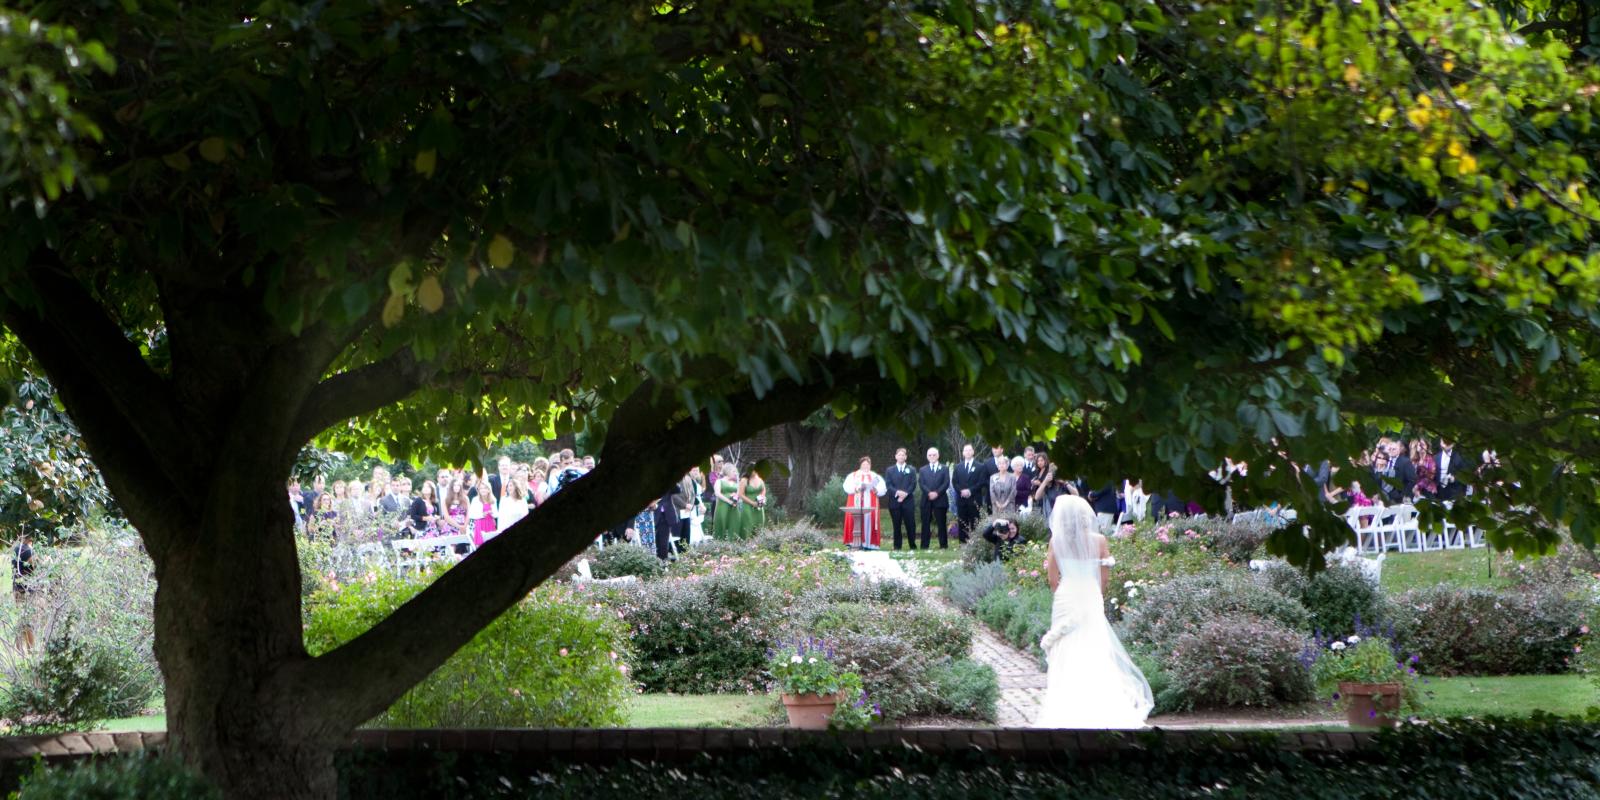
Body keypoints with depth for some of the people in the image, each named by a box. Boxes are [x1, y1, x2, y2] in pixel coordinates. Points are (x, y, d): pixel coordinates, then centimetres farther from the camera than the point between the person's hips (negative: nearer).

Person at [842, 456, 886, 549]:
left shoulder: (875, 477, 14)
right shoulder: (853, 475, 11)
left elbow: (883, 489, 2)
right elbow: (847, 487, -4)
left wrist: (875, 490, -18)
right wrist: (857, 488, -20)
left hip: (870, 505, 1)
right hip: (856, 504, -1)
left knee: (869, 521, -7)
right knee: (856, 521, -10)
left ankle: (869, 544, -8)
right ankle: (854, 543, -11)